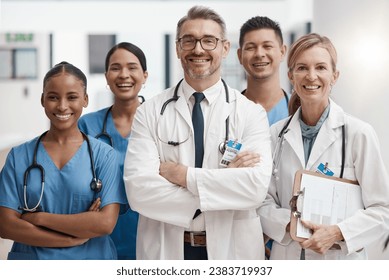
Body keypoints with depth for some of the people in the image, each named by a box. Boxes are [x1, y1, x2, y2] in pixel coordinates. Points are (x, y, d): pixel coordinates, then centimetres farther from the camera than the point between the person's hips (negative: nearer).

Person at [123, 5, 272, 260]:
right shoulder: (150, 112, -4)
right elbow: (138, 190, -17)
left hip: (233, 249, 0)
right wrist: (225, 182, -19)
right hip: (165, 249, 0)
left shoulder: (251, 113, -5)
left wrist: (184, 175, -18)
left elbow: (256, 186, -19)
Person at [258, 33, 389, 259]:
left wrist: (336, 233, -21)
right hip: (286, 256, 2)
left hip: (340, 258, -2)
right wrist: (289, 225, -16)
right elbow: (264, 203, 1)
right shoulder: (276, 134, 1)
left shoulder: (359, 133, -8)